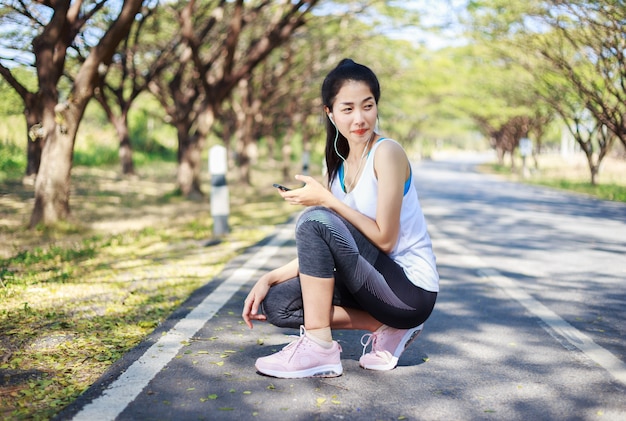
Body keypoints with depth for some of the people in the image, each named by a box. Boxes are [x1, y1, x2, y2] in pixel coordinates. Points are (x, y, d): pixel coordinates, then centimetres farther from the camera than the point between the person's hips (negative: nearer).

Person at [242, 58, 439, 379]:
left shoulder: (387, 152, -13)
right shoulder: (341, 167, 9)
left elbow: (384, 239, -18)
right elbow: (320, 250, 7)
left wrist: (326, 199, -16)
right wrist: (268, 278, -4)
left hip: (412, 289, -8)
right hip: (378, 281, 8)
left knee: (315, 219, -24)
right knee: (276, 303, -2)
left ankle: (319, 347, -16)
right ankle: (387, 328, 1)